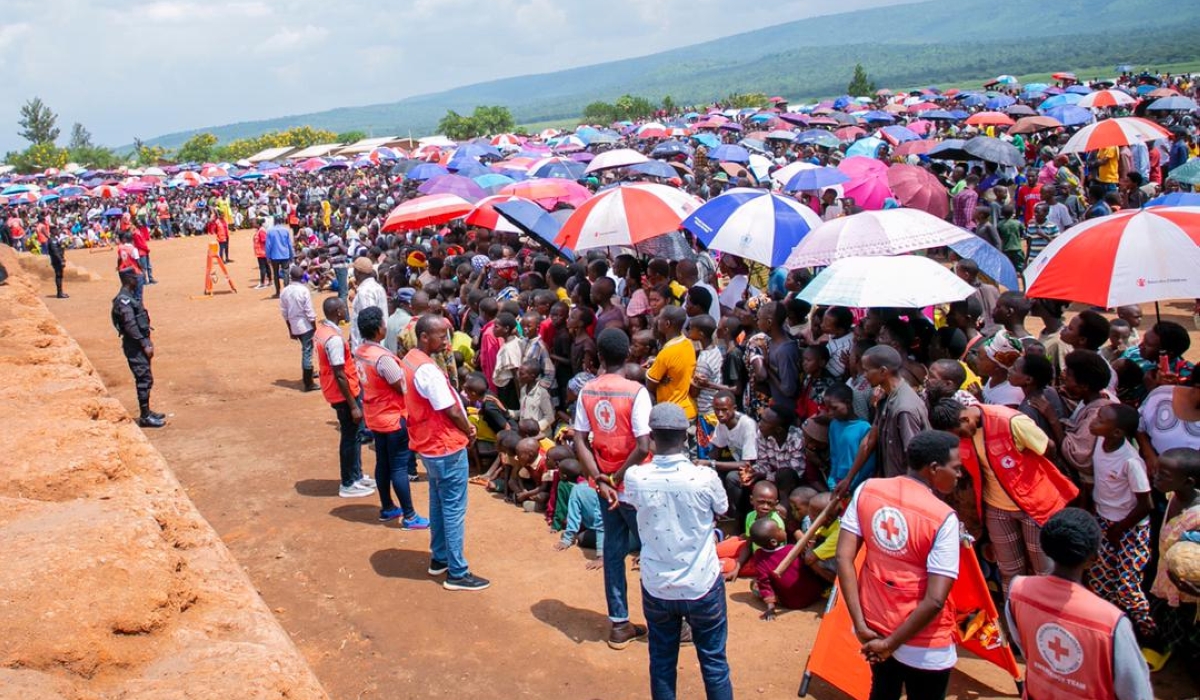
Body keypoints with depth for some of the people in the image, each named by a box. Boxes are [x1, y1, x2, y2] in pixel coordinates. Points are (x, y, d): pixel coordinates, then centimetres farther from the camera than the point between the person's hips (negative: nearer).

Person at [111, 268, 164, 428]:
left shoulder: (131, 297, 14)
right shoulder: (124, 300, -17)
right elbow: (130, 326, -23)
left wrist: (147, 343, 18)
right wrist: (144, 344, -20)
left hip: (140, 343, 10)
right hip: (135, 345, -10)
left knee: (145, 379, 15)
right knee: (144, 379, -8)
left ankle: (146, 412, 24)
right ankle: (145, 417, -3)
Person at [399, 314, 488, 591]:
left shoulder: (409, 360, 6)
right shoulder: (427, 369, -25)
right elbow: (450, 411, -21)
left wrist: (463, 426, 4)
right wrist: (469, 431, -2)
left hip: (429, 444, 10)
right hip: (446, 447, -10)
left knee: (439, 503, 20)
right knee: (454, 508, -2)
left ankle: (439, 558, 32)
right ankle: (457, 573, 5)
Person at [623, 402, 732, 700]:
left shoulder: (635, 478, -15)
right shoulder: (705, 477, -20)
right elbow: (722, 510, 2)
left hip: (656, 587, 2)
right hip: (702, 585, -1)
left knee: (661, 663, 17)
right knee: (714, 663, 15)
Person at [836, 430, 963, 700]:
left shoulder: (867, 490, -7)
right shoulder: (943, 517, -20)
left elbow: (844, 557, -8)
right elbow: (935, 601, -23)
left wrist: (860, 625, -5)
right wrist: (891, 644, -13)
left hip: (875, 625, 5)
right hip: (923, 645, -5)